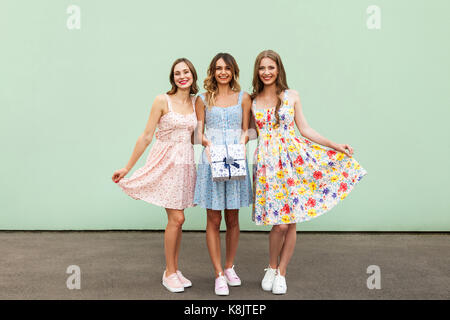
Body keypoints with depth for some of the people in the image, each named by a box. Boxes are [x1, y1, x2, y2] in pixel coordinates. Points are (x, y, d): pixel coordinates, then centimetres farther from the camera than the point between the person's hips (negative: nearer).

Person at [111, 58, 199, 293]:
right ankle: (169, 273, 8)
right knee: (176, 218, -8)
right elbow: (146, 136, -4)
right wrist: (127, 167, -4)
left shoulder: (196, 102, 10)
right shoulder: (163, 101, -5)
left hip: (186, 165, 5)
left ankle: (174, 269, 22)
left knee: (177, 220, 9)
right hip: (166, 163, -5)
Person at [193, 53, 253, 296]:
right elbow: (199, 132, 6)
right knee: (213, 220, -1)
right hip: (212, 161, -1)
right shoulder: (203, 99, 8)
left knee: (232, 218, 7)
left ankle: (229, 267, 25)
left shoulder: (243, 98, 10)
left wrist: (243, 141, -12)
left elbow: (247, 130, 9)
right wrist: (207, 143, -14)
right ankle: (219, 275, 8)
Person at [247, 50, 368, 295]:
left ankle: (281, 273, 20)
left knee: (290, 222, 2)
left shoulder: (291, 96, 7)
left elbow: (305, 129, 7)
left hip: (293, 159, 1)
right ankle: (271, 268, 20)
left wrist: (334, 145, 2)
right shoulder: (252, 101, 7)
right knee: (279, 223, -7)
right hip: (267, 162, -1)